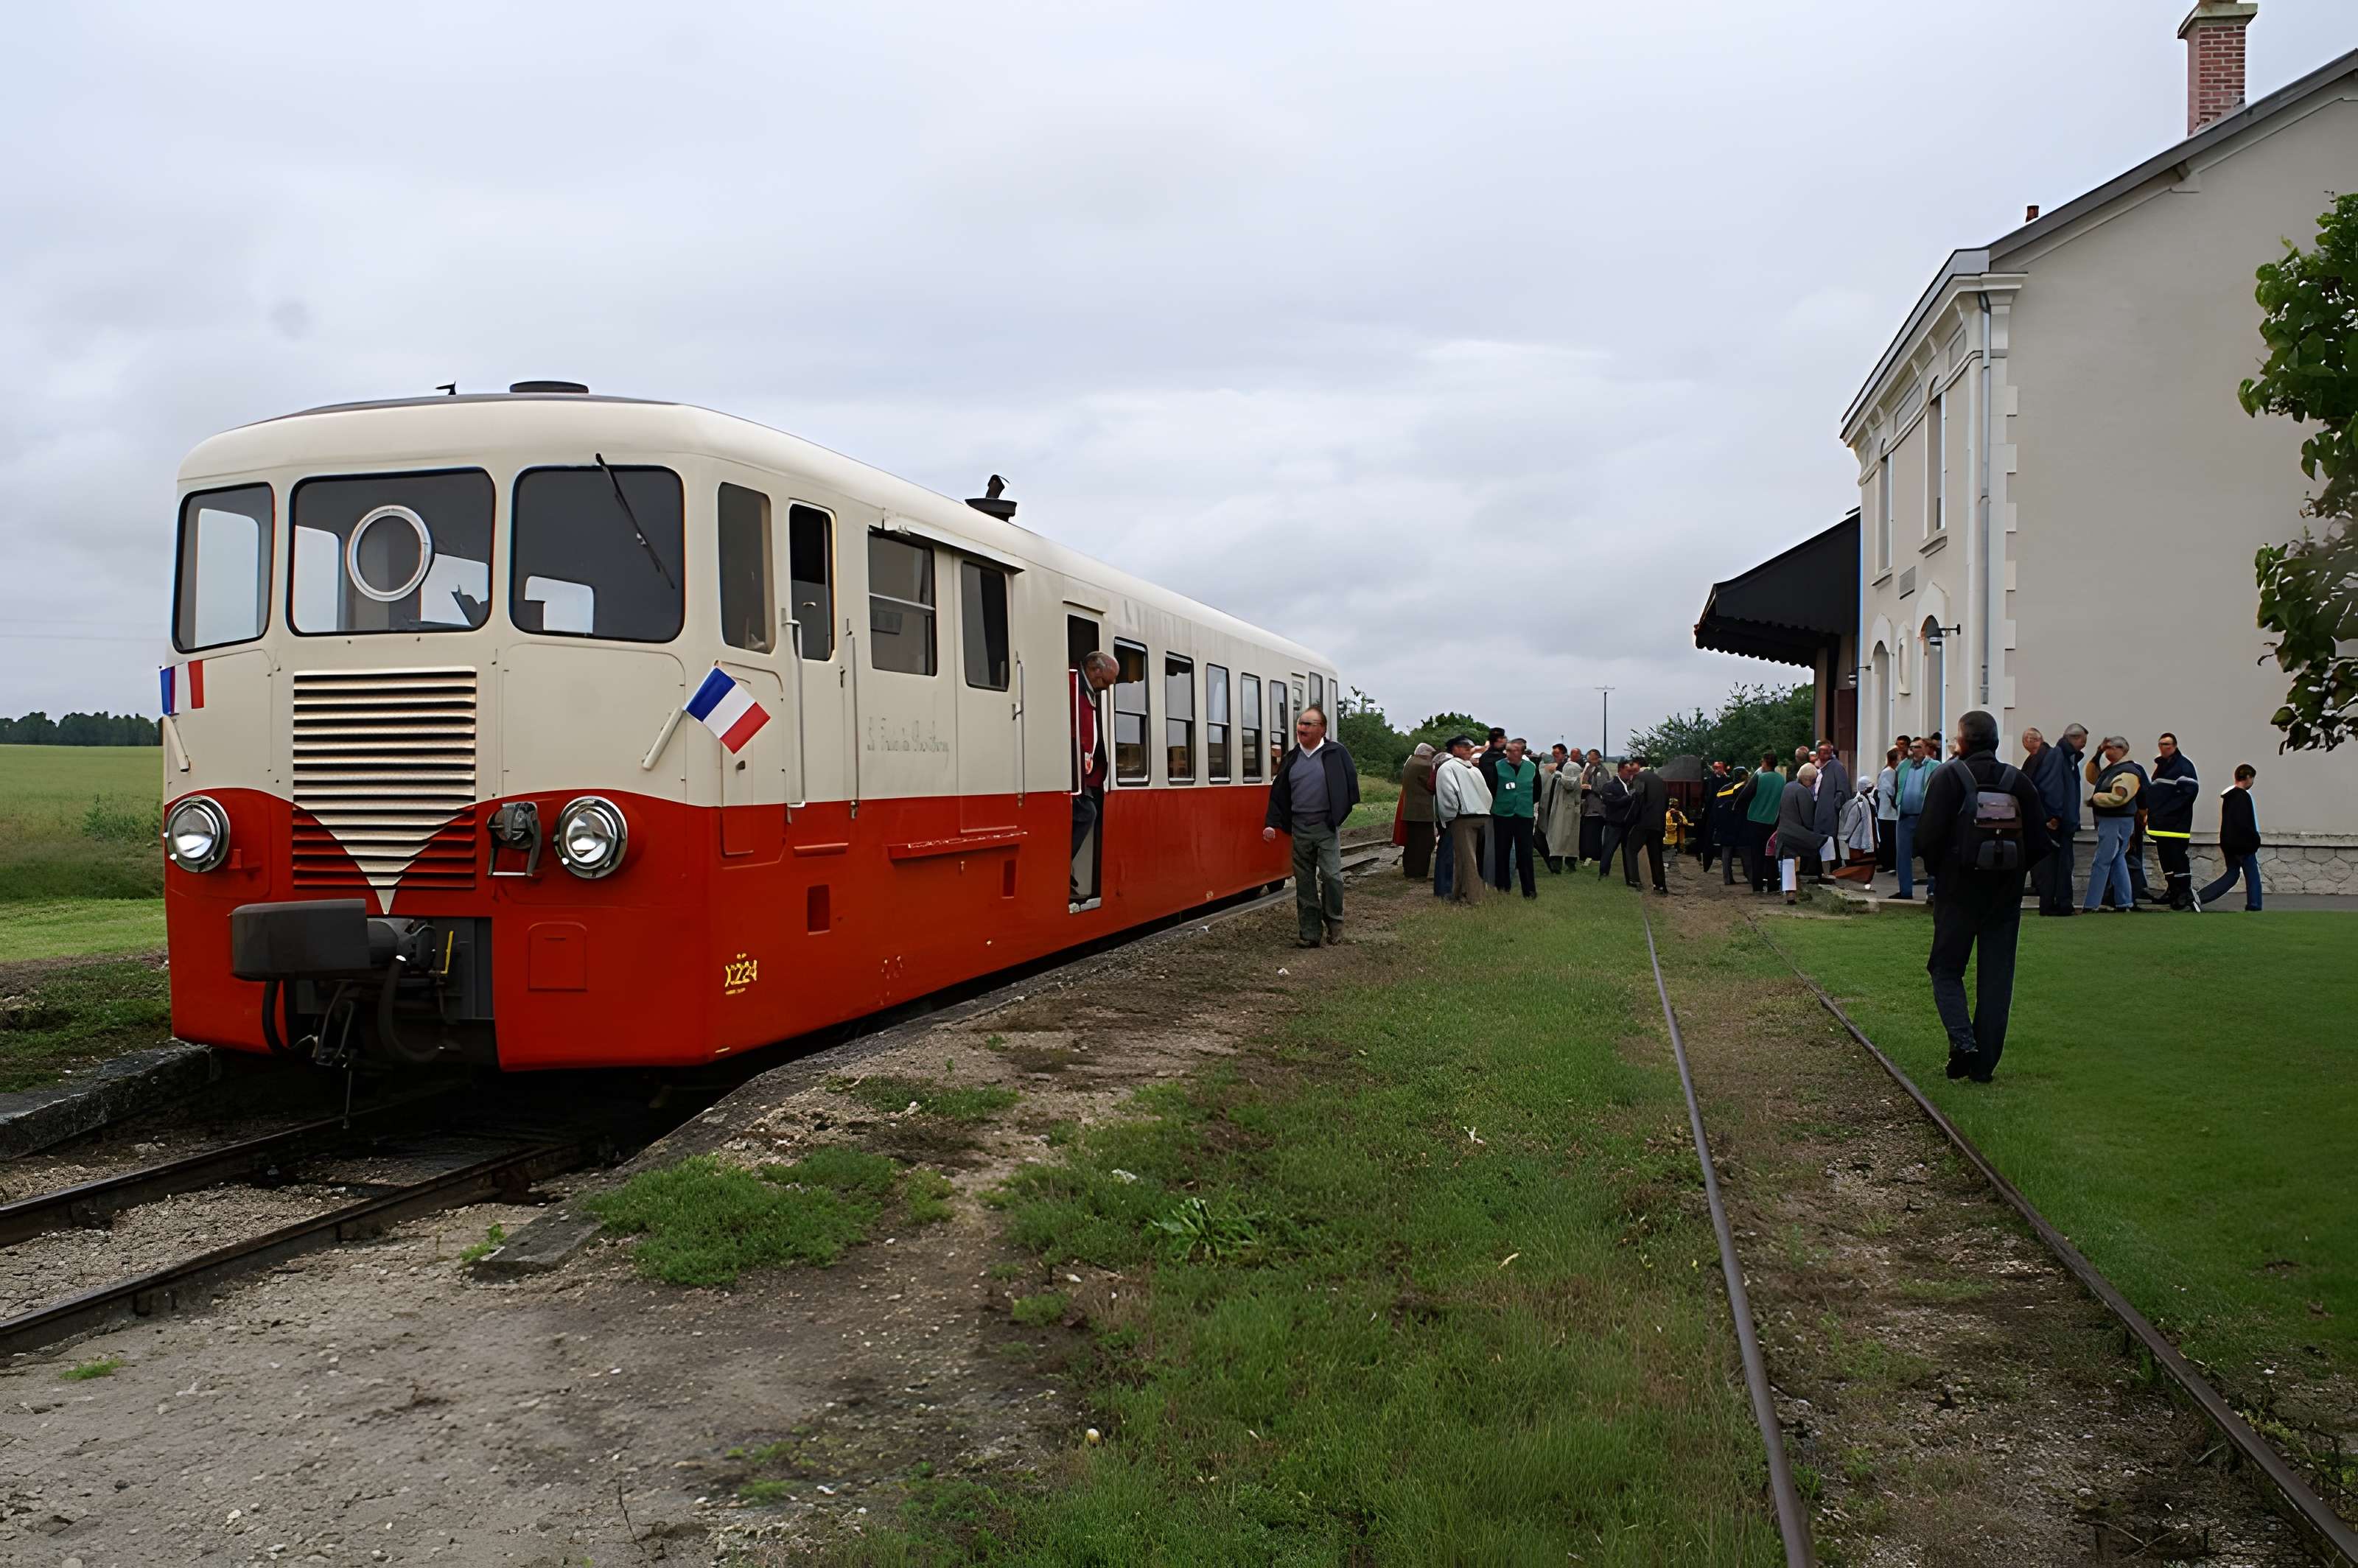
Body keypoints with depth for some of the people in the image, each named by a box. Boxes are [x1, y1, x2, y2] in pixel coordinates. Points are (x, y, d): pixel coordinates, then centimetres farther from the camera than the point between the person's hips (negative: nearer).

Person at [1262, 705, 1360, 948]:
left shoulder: (1336, 753, -4)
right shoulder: (1292, 758, 9)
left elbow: (1350, 784, -3)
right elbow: (1278, 793, 11)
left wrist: (1339, 816, -6)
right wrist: (1271, 823, 3)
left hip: (1327, 826, -4)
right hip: (1300, 827, 4)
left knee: (1330, 875, -9)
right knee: (1304, 881, 5)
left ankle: (1334, 923, 11)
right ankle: (1310, 932, 11)